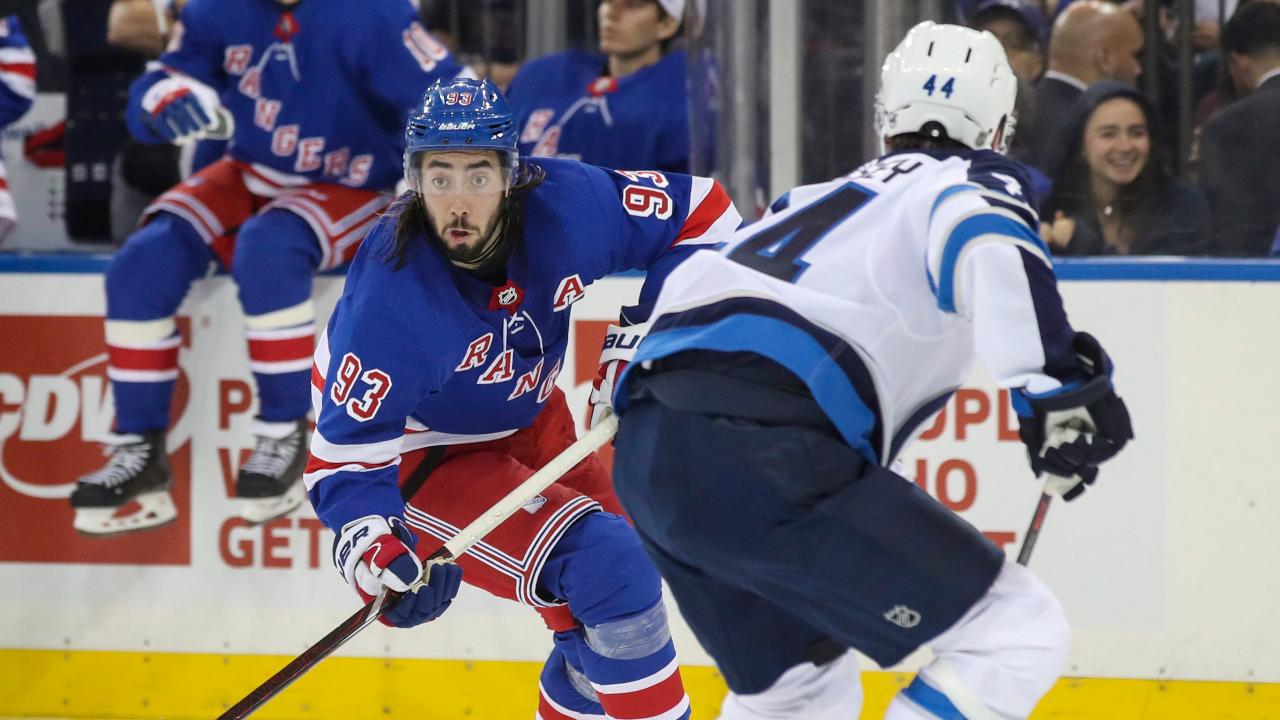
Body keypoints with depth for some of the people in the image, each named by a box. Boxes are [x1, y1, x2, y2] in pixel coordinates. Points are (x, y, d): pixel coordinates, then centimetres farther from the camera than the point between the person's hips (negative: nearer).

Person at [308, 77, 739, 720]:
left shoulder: (569, 204, -25)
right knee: (608, 571, -23)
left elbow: (702, 214, -8)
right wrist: (370, 547, -45)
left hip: (529, 417, 6)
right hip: (423, 458, -6)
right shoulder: (388, 298, -36)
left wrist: (639, 333, -15)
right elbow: (347, 450, -30)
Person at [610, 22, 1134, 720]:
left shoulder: (819, 197, 32)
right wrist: (1053, 380, -22)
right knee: (1017, 636, -4)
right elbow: (981, 231, -13)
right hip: (762, 453, -8)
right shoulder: (974, 179, 10)